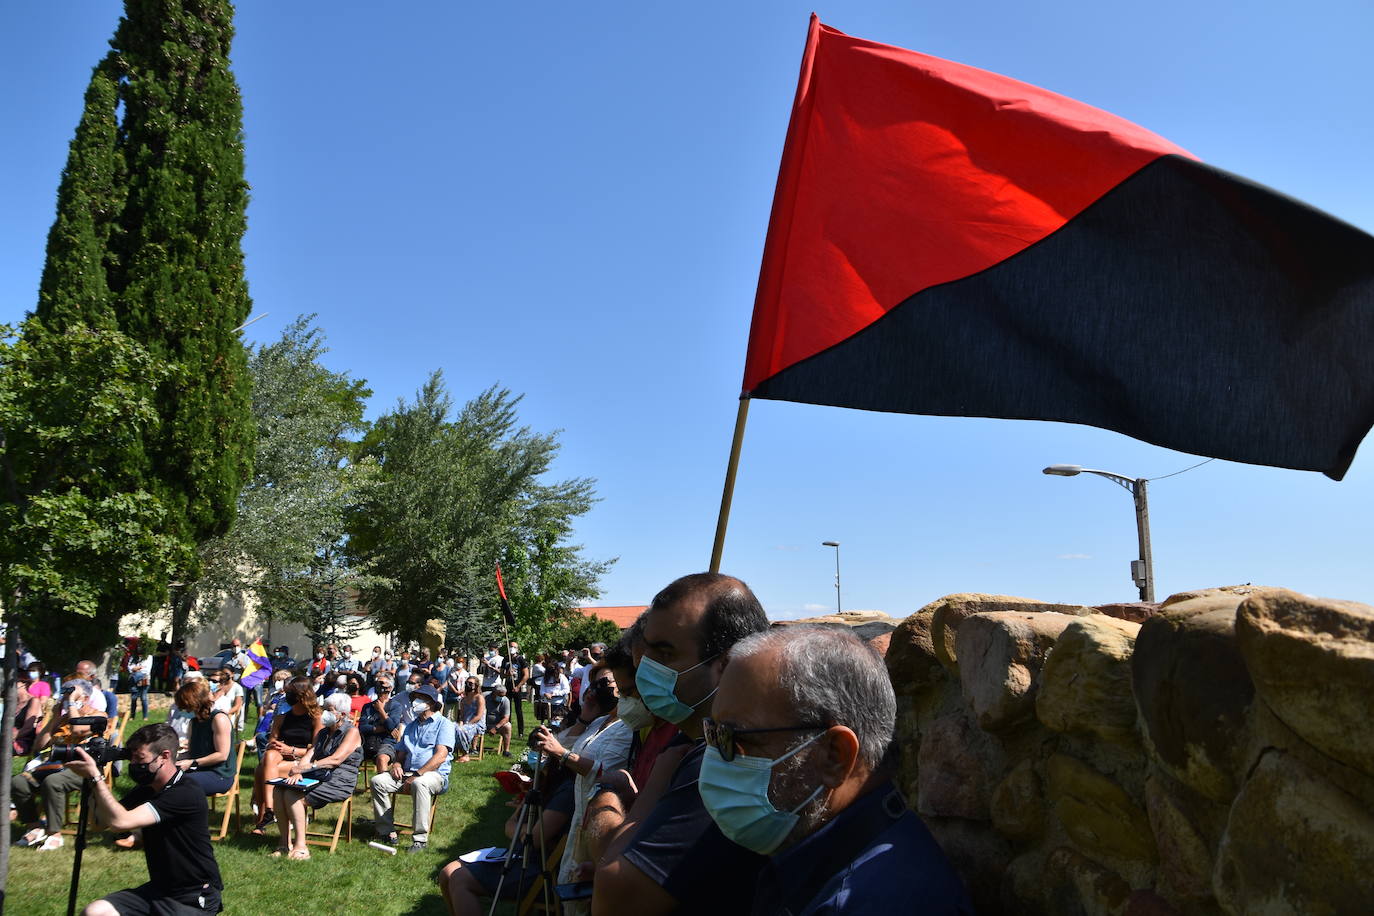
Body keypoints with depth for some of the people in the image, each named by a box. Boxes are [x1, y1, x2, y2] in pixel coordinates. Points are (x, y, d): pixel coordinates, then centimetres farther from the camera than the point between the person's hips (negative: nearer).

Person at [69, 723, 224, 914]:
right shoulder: (146, 789, 6)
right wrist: (92, 781, -5)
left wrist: (95, 776, -21)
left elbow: (120, 821, -26)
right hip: (158, 889, 7)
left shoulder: (186, 795, -22)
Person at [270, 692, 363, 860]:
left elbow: (336, 759, -17)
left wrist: (307, 767, -25)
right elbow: (310, 754, 9)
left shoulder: (351, 732, -3)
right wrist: (297, 772, -12)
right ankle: (286, 844, -13)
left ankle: (301, 847, -24)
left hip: (339, 782, -8)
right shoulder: (323, 733, 23)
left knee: (293, 795, -27)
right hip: (317, 778, 8)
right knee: (278, 790, -16)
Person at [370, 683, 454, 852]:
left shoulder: (443, 724, 3)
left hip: (434, 775, -6)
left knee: (420, 784, -39)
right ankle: (386, 830, -14)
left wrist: (417, 775, -18)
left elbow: (441, 756, -11)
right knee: (377, 781, -17)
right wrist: (397, 764, 1)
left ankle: (420, 838, -32)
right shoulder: (410, 727, 27)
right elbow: (401, 753, 27)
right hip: (407, 773, 7)